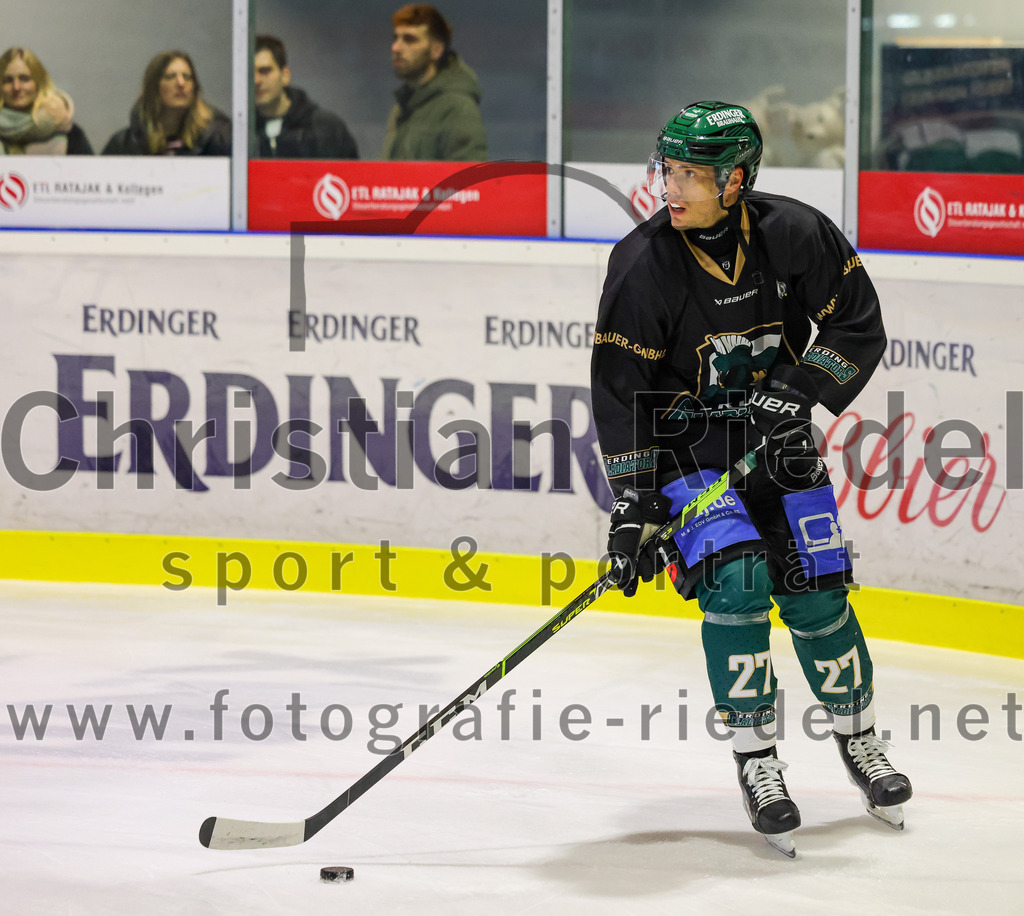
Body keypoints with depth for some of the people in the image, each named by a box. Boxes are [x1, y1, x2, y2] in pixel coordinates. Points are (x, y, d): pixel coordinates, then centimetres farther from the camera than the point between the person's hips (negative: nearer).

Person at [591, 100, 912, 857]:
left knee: (815, 590, -1)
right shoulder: (642, 266, -19)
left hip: (775, 443, 2)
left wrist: (797, 395, -16)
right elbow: (621, 391, -16)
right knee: (735, 579, -20)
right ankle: (756, 761, -8)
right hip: (683, 447, -2)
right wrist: (634, 507, -19)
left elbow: (859, 325, -3)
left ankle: (860, 740, 22)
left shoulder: (796, 235, -14)